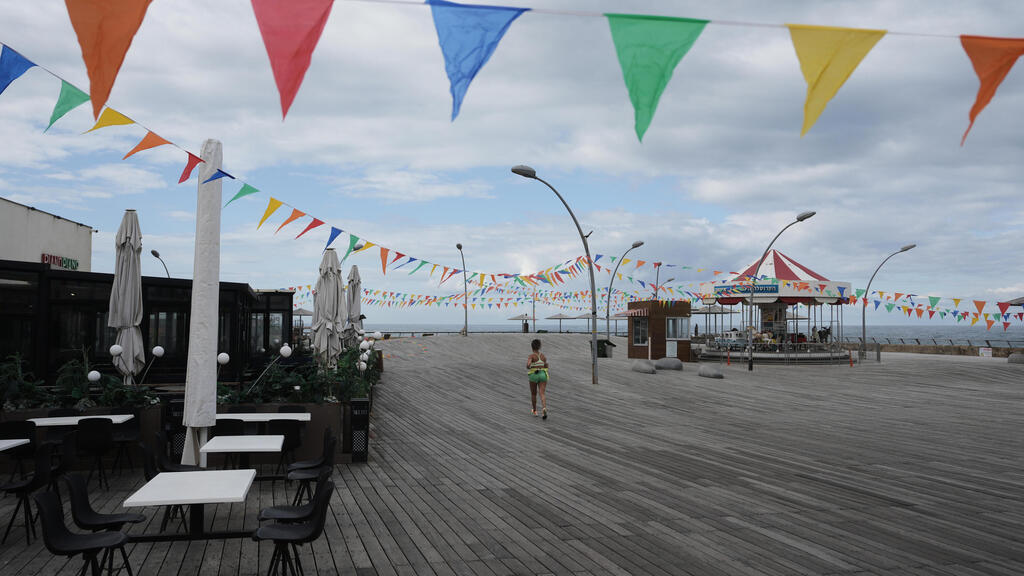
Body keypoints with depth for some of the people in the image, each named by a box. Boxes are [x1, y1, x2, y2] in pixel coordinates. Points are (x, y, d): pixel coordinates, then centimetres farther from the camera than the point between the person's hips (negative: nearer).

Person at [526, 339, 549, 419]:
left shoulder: (531, 356, -7)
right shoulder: (544, 356, 7)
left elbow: (528, 364, -24)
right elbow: (546, 367, 14)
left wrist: (528, 369, -1)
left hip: (534, 376, -2)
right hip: (543, 375, 2)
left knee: (533, 394, 18)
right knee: (542, 394, -8)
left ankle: (534, 411, 30)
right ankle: (544, 408, -34)